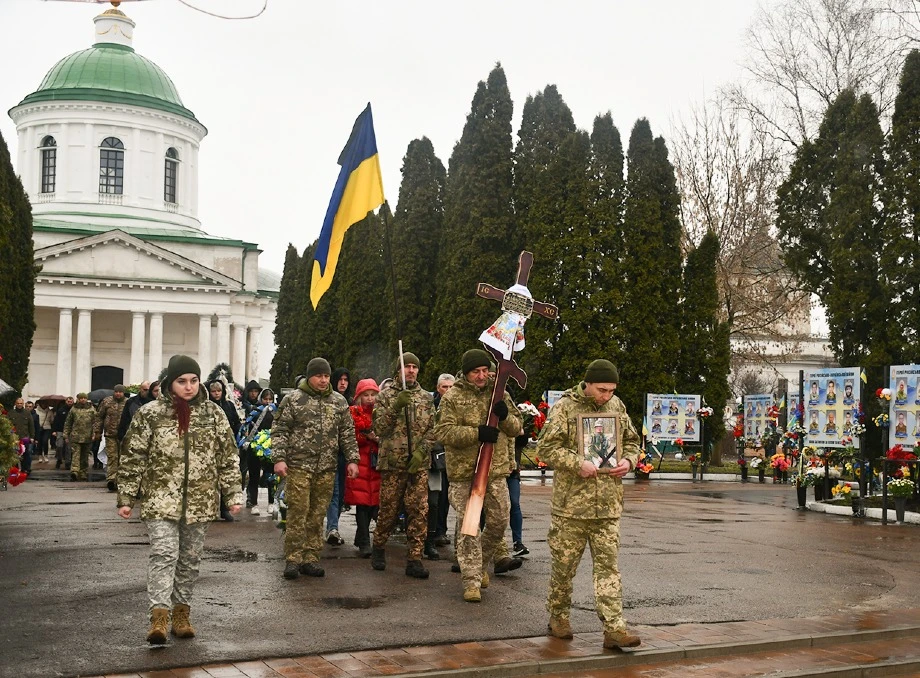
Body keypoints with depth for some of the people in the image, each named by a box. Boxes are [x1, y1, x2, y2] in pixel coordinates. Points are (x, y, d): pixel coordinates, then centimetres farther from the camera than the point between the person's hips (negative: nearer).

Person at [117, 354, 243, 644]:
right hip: (160, 499, -3)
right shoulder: (149, 414, -2)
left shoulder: (214, 414, 4)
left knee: (190, 559, 11)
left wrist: (232, 494, 3)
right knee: (164, 554, -15)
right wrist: (126, 497, -1)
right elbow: (133, 458, 1)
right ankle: (159, 616, -16)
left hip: (200, 501, 3)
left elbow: (228, 457, 8)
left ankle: (181, 614, 23)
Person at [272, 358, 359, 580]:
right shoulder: (293, 399, 0)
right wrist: (279, 458, -10)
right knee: (298, 513, -6)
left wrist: (352, 459, 7)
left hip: (327, 469, 4)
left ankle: (311, 559, 13)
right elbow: (279, 430, -1)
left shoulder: (339, 401, 11)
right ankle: (293, 559, 1)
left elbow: (347, 433, 14)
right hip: (299, 465, -3)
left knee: (317, 515, 7)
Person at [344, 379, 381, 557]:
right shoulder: (353, 413, 4)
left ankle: (361, 538, 21)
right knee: (362, 502, -7)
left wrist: (380, 438, -5)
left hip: (377, 462, 3)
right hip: (360, 461, -3)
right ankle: (364, 543, -3)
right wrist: (367, 437, -15)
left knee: (374, 500, 3)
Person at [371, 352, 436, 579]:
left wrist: (421, 451, -8)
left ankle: (414, 559, 2)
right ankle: (379, 549, 28)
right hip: (392, 462, -2)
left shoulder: (426, 398, 11)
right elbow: (380, 428, -5)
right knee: (388, 509, 5)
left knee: (419, 511, -4)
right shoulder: (386, 395, 4)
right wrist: (396, 406, -18)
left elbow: (432, 429, 8)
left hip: (419, 464, 2)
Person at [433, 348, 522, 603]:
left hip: (496, 470, 4)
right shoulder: (452, 397, -3)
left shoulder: (498, 393, 9)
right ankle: (471, 580, 6)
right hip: (463, 472, -4)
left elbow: (516, 429, 12)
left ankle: (481, 564, 33)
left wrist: (505, 416, -11)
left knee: (499, 522, 9)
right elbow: (443, 432, -12)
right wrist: (477, 433, -22)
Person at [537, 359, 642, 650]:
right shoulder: (565, 407, -7)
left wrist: (628, 461, -1)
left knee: (608, 566, 2)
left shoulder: (617, 406, 9)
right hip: (571, 503, -4)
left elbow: (631, 441, 21)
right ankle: (558, 617, 27)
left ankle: (614, 629, 2)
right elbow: (546, 447, -9)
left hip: (608, 505, 4)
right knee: (564, 564, 8)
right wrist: (578, 464, -19)